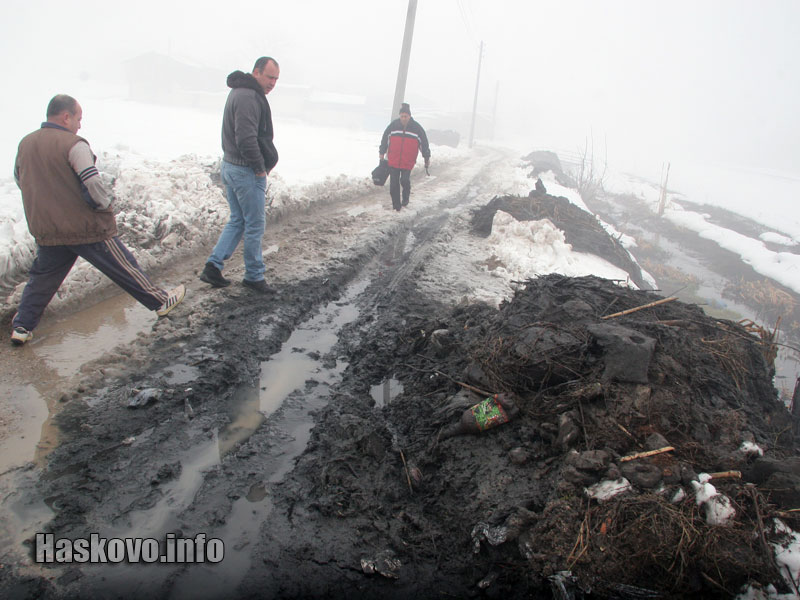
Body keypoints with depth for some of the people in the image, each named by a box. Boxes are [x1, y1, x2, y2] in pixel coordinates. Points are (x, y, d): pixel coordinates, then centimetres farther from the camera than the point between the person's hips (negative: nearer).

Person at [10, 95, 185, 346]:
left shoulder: (25, 144, 6)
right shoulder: (73, 144, -17)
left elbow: (20, 181, 19)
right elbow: (94, 187, -22)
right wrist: (105, 204, -3)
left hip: (45, 231, 6)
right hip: (87, 228, -6)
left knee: (41, 278, 19)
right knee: (124, 267, 7)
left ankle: (21, 326, 22)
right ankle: (160, 301, 20)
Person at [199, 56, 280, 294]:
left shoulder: (240, 92, 15)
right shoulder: (248, 97, -18)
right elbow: (246, 139, -26)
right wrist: (260, 168, -15)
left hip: (230, 166, 10)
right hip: (247, 171, -10)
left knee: (237, 220, 17)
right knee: (255, 225, 1)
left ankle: (214, 266, 13)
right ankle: (254, 276, 13)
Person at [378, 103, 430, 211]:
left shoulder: (417, 127, -3)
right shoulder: (393, 125, 0)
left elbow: (424, 142, 5)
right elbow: (385, 139, 11)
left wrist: (427, 158, 7)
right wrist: (382, 153, 15)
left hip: (408, 162, -2)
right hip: (393, 161, 2)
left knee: (405, 180, -11)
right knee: (393, 183, 0)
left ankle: (406, 197, 19)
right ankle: (396, 204, 12)